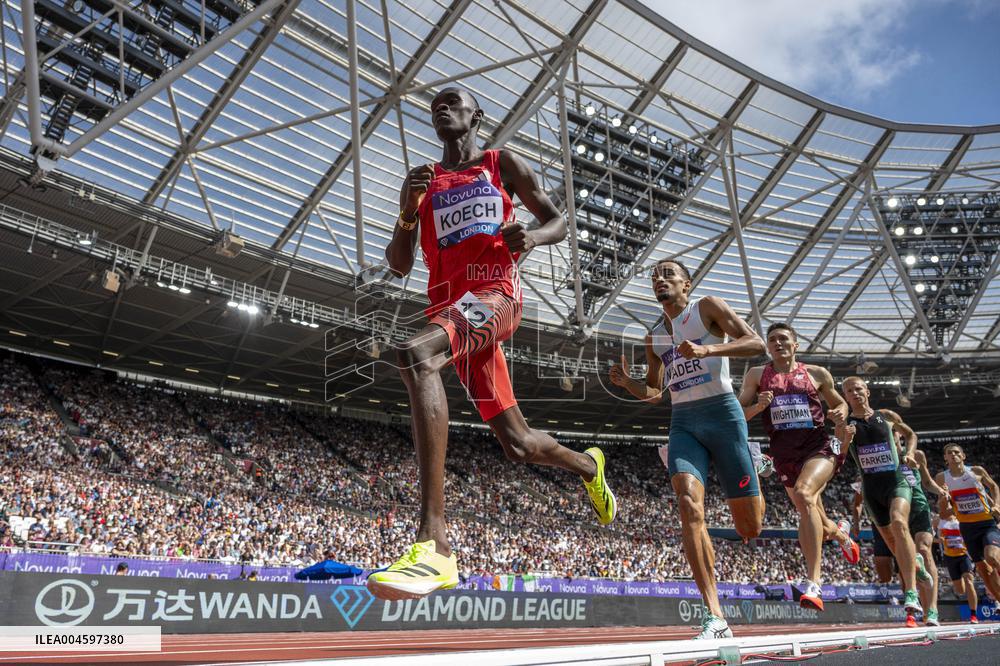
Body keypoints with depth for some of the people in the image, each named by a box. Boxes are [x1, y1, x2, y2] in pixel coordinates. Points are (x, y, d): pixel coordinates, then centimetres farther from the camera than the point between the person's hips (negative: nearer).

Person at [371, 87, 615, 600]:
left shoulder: (502, 164, 15)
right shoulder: (422, 180, 22)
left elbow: (558, 222, 16)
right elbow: (398, 266, 17)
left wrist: (533, 236, -8)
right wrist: (407, 213, -2)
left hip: (495, 294, -5)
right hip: (450, 304, 5)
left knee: (414, 355, -37)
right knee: (517, 444, 8)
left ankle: (434, 545, -43)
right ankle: (589, 465, 43)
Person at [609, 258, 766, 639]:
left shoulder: (708, 307, 3)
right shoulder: (654, 337, 18)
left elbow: (757, 344, -8)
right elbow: (654, 394, 24)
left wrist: (707, 349, -23)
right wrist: (626, 382, 3)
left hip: (722, 413, -4)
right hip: (683, 422, 4)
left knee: (750, 528, 0)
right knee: (689, 506, -23)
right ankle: (715, 619, -21)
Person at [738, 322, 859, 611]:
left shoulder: (817, 373, 8)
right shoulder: (757, 375, 8)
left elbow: (839, 402, 22)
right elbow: (739, 414, 5)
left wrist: (841, 413, -1)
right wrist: (758, 406, -15)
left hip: (820, 444, -3)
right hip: (784, 452, 3)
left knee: (804, 494, -31)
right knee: (811, 513, 13)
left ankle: (813, 583, -31)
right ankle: (840, 533, 53)